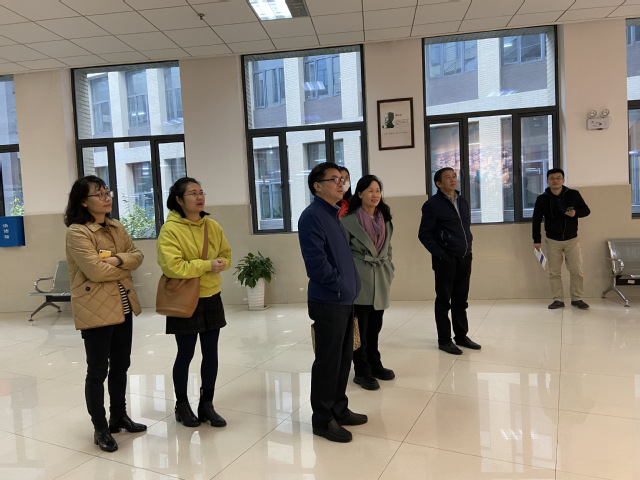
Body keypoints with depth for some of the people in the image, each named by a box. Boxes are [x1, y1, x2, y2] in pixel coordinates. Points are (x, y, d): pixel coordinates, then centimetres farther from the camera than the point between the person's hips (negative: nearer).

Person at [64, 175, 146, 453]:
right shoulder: (77, 232, -14)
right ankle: (100, 428, 20)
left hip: (123, 307, 7)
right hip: (95, 310, -7)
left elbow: (137, 255, 5)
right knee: (98, 371, 4)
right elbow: (95, 271, -21)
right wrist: (124, 268, -6)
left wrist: (119, 259, -15)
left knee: (120, 365, 17)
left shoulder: (116, 227, 11)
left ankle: (119, 417, 34)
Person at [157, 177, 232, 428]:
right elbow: (172, 266, -20)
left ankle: (207, 405, 27)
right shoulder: (170, 229, -13)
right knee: (185, 353, 7)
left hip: (211, 297, 5)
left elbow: (226, 255, 13)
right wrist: (207, 265, -20)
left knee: (211, 352, 10)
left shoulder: (212, 226, 4)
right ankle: (182, 405, 29)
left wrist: (219, 264, -9)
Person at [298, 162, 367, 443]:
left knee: (344, 357, 17)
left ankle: (339, 409, 32)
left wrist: (351, 284, 11)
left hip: (345, 299, 9)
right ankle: (322, 419, 16)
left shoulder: (333, 215, 15)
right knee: (328, 361, 1)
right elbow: (315, 261, -22)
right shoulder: (312, 216, -14)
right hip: (328, 301, -9)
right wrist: (338, 284, -12)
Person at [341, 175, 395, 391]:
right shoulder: (349, 220, -7)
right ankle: (362, 371, 15)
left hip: (381, 279, 5)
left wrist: (389, 271, 13)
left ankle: (375, 364, 30)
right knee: (360, 327, 2)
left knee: (375, 326, 14)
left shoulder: (385, 220, 11)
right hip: (360, 279, -5)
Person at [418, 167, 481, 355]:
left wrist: (468, 247, 11)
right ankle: (444, 340, 13)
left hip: (464, 258, 7)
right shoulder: (432, 204, -8)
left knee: (461, 300, 14)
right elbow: (424, 234, -9)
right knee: (443, 301, 3)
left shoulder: (463, 202, 14)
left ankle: (461, 336, 27)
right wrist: (440, 254, -15)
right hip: (446, 260, -6)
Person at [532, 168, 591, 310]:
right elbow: (536, 220, 0)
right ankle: (558, 300, 14)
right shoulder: (542, 199, -3)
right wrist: (537, 240, -3)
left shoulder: (573, 194, -3)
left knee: (577, 271, 1)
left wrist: (576, 213, -17)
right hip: (552, 241, 0)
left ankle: (577, 299, 16)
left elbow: (586, 210, 6)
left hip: (572, 240, 0)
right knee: (554, 272, 3)